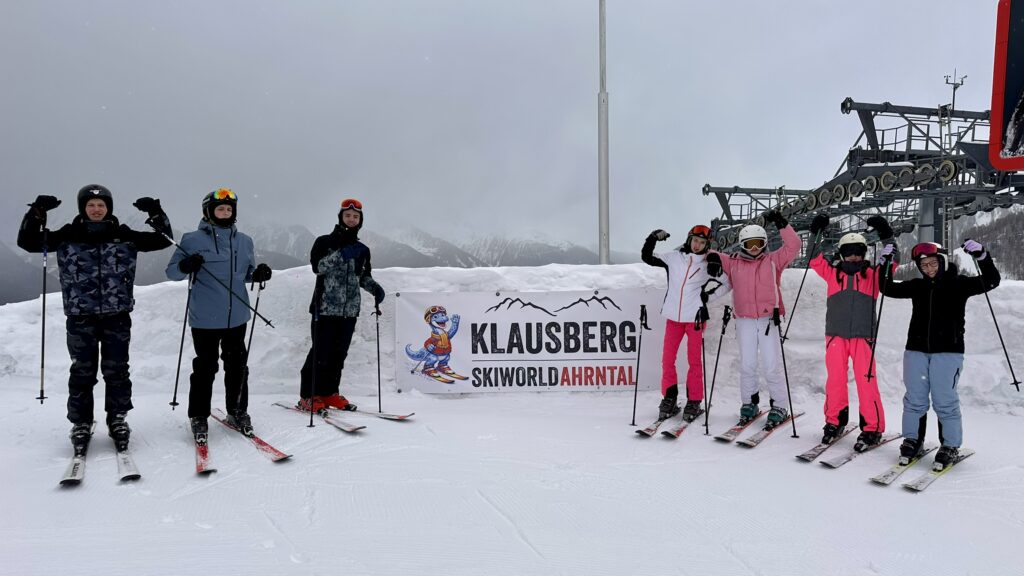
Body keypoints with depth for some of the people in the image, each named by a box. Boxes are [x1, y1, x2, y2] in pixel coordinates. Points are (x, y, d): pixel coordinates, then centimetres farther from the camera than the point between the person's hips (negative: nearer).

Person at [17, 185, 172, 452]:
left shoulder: (124, 236, 4)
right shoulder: (68, 236, 4)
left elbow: (163, 240, 5)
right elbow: (28, 242, 3)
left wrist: (156, 214, -9)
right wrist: (37, 213, -11)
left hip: (117, 315, 0)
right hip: (81, 316, 0)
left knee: (116, 369, 6)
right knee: (83, 371, 5)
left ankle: (117, 419, 19)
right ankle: (81, 423, 17)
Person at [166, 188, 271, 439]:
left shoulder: (244, 241, 8)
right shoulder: (193, 240, -4)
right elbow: (172, 271, -2)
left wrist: (258, 274, -5)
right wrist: (185, 265, -23)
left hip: (237, 316, 4)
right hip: (205, 318, -4)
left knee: (237, 365, 12)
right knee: (205, 368, 2)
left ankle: (237, 411, 26)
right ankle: (199, 416, 17)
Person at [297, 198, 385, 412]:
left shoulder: (362, 250, 14)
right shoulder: (325, 242, 0)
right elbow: (318, 267, -13)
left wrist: (375, 288, 3)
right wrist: (342, 253, -23)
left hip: (350, 309, 5)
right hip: (326, 306, -4)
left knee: (340, 353, 7)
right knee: (321, 352, -5)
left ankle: (330, 392, 19)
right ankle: (308, 396, 5)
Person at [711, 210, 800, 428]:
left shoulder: (773, 260, 7)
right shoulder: (733, 263, 10)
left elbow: (793, 246, -1)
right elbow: (714, 257, 20)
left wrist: (781, 224, -8)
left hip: (769, 318, -1)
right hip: (745, 320, 2)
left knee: (771, 366, -1)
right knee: (747, 365, 4)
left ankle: (778, 407, 10)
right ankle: (749, 403, 18)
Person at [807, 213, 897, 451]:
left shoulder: (872, 274, 9)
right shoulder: (833, 272, 10)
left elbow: (891, 263, 2)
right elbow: (815, 260, 8)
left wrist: (886, 237, -6)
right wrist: (816, 234, 1)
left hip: (863, 335, -1)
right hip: (836, 334, 1)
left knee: (866, 380, -5)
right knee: (835, 379, 5)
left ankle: (872, 428, 3)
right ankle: (835, 421, 19)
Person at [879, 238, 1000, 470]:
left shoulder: (958, 284, 2)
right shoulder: (917, 286, 11)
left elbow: (991, 281, -7)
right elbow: (888, 289, 17)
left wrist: (981, 256, -21)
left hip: (948, 351, -3)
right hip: (916, 349, 3)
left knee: (944, 400, -4)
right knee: (914, 398, 7)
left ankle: (950, 446, 8)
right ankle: (912, 440, 18)